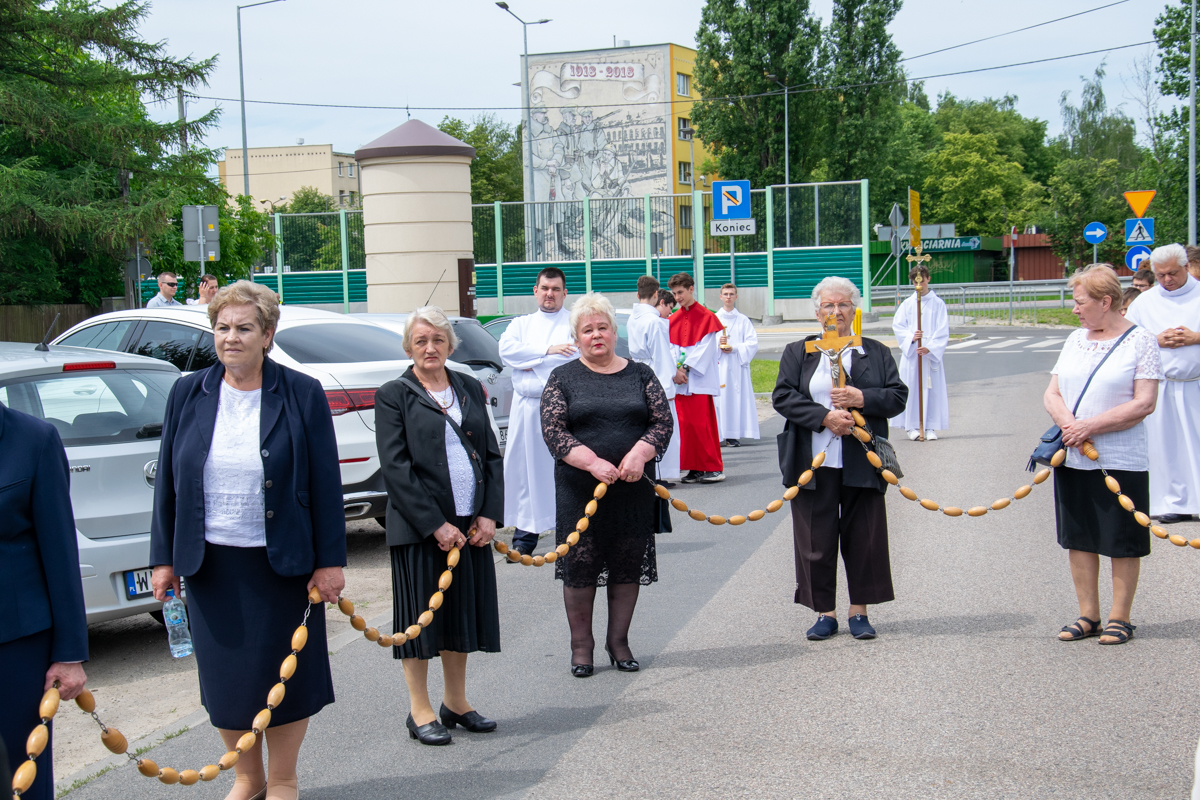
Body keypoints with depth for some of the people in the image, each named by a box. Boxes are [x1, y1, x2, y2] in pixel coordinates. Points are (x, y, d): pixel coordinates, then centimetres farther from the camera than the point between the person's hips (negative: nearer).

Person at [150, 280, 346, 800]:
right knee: (224, 677, 10)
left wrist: (330, 561, -7)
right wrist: (164, 557, 5)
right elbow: (168, 480, 8)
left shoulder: (301, 395, -5)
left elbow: (325, 483, -5)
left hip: (281, 563, -3)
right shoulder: (188, 395, 4)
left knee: (284, 673, 5)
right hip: (209, 563, 3)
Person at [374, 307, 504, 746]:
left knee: (464, 610, 12)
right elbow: (395, 467, -10)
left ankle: (456, 702, 26)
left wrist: (489, 514, -1)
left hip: (471, 525, 5)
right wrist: (435, 524, -15)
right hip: (420, 528, -5)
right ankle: (420, 712, 14)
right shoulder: (394, 395, -3)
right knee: (422, 615, 2)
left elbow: (492, 455, 12)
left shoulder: (470, 389, 12)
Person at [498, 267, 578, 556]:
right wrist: (548, 350, -10)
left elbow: (575, 358, -9)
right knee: (526, 468, 3)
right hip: (527, 409, 3)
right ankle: (526, 534, 9)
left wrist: (531, 360, -6)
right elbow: (506, 349, -1)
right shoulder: (521, 324, 18)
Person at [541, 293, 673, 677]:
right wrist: (592, 462, -19)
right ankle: (581, 644, 17)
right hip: (579, 490, -2)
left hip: (633, 488, 2)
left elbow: (663, 421, 3)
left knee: (629, 566, 7)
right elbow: (553, 430, -6)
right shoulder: (563, 378, 4)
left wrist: (640, 453, -16)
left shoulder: (640, 374, 9)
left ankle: (619, 640, 23)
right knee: (579, 567, 2)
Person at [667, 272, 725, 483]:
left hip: (700, 380, -5)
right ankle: (695, 468, 9)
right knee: (686, 424, 3)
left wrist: (685, 368, -15)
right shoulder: (674, 320, 12)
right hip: (680, 379, 5)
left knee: (702, 424, -8)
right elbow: (671, 348, 7)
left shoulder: (706, 317, -2)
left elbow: (705, 349, -8)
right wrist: (676, 371, -10)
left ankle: (714, 468, -1)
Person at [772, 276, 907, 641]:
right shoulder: (797, 352, 9)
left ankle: (859, 610, 16)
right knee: (816, 539, 2)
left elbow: (899, 396, 4)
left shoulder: (877, 353, 11)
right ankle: (825, 612, 13)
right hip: (813, 463, 0)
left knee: (863, 537, 3)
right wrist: (824, 416, -15)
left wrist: (861, 398, -14)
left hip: (861, 462, 0)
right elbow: (783, 396, -2)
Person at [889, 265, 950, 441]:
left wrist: (930, 347, -16)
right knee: (911, 388, -1)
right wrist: (910, 337, -16)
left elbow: (942, 331, -3)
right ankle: (912, 426, 5)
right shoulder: (907, 304, 8)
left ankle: (931, 427, 5)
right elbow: (897, 325, 2)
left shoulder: (938, 303, 3)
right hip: (911, 353, 1)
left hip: (932, 354, -1)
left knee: (932, 389, -1)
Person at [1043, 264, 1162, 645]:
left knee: (1123, 543, 3)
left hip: (1122, 461, -6)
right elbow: (1052, 393, 9)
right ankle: (1088, 615, 21)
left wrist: (1091, 427, -18)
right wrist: (1068, 423, -12)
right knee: (1079, 539, 10)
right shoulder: (1076, 339, 11)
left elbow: (1144, 403, -13)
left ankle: (1120, 618, 14)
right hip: (1072, 457, 6)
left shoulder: (1140, 340, -6)